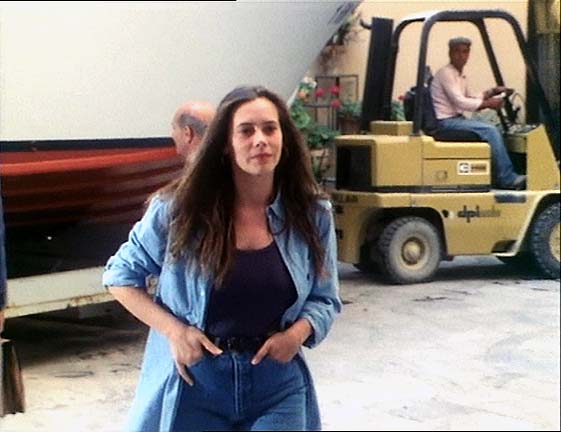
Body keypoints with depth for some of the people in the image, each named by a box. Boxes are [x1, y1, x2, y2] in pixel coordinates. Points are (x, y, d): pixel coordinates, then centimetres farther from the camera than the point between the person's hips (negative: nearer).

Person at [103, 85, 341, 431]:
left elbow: (325, 299, 8)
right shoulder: (180, 209, -8)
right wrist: (172, 330, -11)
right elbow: (121, 275, 2)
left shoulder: (311, 213, -2)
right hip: (195, 383, -1)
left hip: (278, 386, 1)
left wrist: (298, 333, -13)